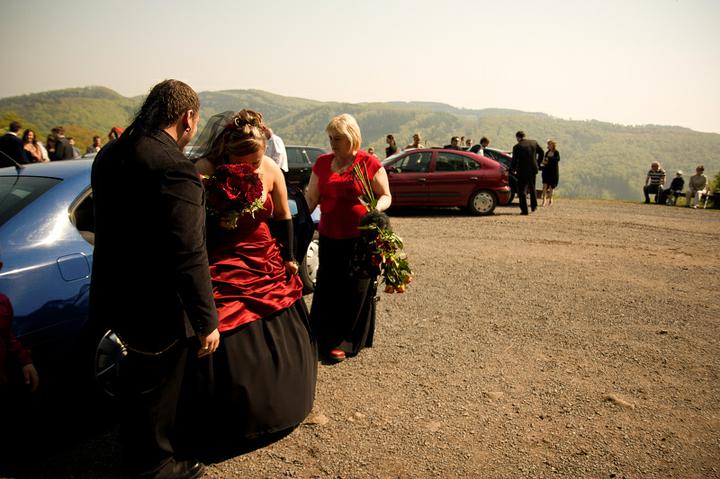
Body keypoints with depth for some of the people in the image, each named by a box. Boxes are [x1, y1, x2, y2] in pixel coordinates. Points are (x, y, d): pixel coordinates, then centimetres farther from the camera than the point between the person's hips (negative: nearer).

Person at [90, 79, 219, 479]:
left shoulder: (110, 154, 2)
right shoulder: (175, 168, -27)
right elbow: (188, 258, -27)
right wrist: (206, 322, -19)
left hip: (118, 293, 10)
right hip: (158, 308, -9)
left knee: (139, 378, 29)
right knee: (157, 387, 13)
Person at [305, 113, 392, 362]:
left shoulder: (370, 163, -6)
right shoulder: (322, 163, 7)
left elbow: (386, 196, -1)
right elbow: (311, 197, 9)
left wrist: (376, 208, -22)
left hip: (360, 239, -3)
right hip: (329, 238, 4)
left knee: (355, 290, 5)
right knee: (327, 288, 9)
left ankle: (345, 341, 20)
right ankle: (323, 337, 25)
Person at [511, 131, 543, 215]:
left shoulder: (517, 147, -14)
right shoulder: (534, 142, 2)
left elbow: (514, 160, -12)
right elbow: (541, 153, 12)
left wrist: (512, 169, 5)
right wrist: (537, 163, 23)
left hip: (523, 171, -5)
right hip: (533, 169, 5)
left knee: (522, 190, 3)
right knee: (532, 187, 24)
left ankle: (524, 210, -1)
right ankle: (534, 206, 31)